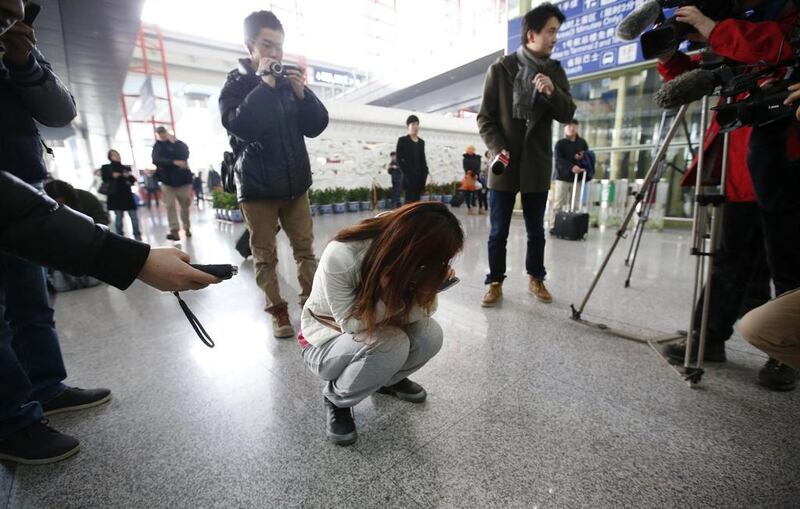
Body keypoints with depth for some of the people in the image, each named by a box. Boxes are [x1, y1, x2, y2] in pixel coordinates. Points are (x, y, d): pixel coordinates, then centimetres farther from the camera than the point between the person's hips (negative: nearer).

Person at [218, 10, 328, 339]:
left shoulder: (289, 81, 11)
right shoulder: (236, 85, 0)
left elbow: (316, 126, 4)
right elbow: (240, 126, -19)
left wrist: (302, 94, -10)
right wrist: (264, 85, -18)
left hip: (294, 183, 3)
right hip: (257, 187, -3)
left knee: (305, 249, 4)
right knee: (265, 256, 2)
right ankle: (278, 311, 15)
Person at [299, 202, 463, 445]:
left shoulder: (405, 256, -20)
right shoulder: (340, 256, -35)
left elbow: (420, 312, -16)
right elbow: (352, 325, -28)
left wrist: (427, 289, -36)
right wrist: (390, 295, -39)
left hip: (375, 331, 5)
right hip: (325, 341, -5)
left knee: (429, 334, -19)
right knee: (389, 344, -33)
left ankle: (387, 379, 13)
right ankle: (336, 398, -2)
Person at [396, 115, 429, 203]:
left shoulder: (421, 142, 17)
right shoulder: (402, 140, 1)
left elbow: (423, 159, 17)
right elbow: (399, 159, -6)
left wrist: (424, 174, 5)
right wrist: (406, 172, -14)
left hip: (420, 176, 5)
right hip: (409, 176, -5)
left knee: (417, 200, 5)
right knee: (410, 200, -10)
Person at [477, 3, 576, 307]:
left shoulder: (555, 71, 10)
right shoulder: (501, 68, 2)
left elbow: (568, 115, 4)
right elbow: (485, 118, -1)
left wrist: (552, 92, -15)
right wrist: (498, 149, -15)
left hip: (537, 166, 3)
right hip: (505, 164, -2)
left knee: (536, 231, 10)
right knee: (498, 232, 1)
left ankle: (536, 279, 27)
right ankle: (495, 283, 16)